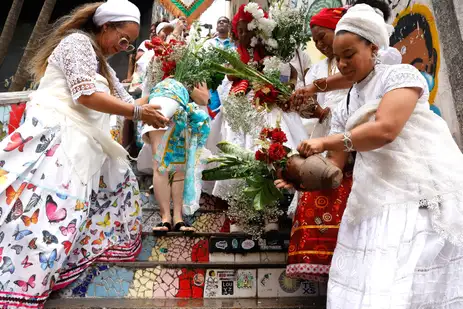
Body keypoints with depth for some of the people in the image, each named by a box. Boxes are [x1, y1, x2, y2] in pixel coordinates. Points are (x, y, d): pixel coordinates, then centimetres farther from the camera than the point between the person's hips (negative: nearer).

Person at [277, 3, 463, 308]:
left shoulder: (401, 74, 0)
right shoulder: (344, 110, 18)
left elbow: (385, 129, -18)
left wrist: (325, 142, -12)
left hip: (425, 192, -5)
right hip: (379, 201, 6)